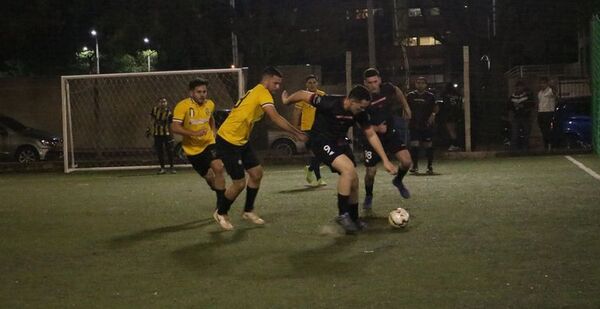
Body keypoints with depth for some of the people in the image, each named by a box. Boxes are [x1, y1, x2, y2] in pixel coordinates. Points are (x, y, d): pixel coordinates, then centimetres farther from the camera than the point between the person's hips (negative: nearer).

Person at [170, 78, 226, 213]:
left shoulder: (210, 104, -2)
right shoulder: (183, 106, -17)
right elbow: (174, 127, -24)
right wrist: (194, 133, -33)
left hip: (209, 143, 2)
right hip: (192, 148, -2)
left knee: (218, 168, -23)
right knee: (209, 177, 8)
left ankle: (221, 204, -14)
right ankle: (219, 190, 42)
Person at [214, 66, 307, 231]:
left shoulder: (255, 92, 13)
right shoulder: (262, 93, -16)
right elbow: (276, 118, -25)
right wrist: (298, 134, -23)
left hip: (240, 141, 10)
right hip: (228, 141, -10)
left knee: (256, 172, 10)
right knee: (240, 183, -4)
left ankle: (248, 211, 25)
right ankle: (221, 213, 18)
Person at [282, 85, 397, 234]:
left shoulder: (360, 113, -10)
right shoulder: (329, 103, -29)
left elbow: (371, 135, 1)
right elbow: (304, 94, -18)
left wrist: (385, 160, -1)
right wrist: (287, 100, 2)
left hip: (340, 142, 7)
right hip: (322, 141, -7)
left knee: (353, 180, 6)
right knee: (348, 169, -26)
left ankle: (354, 219, 25)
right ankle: (342, 214, -15)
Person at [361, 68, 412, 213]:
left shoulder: (387, 88, -12)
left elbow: (398, 92, 13)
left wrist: (406, 107, 15)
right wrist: (377, 128, -31)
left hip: (392, 132, 2)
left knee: (406, 161, -14)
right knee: (371, 172, -2)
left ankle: (398, 181, 20)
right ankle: (368, 197, 28)